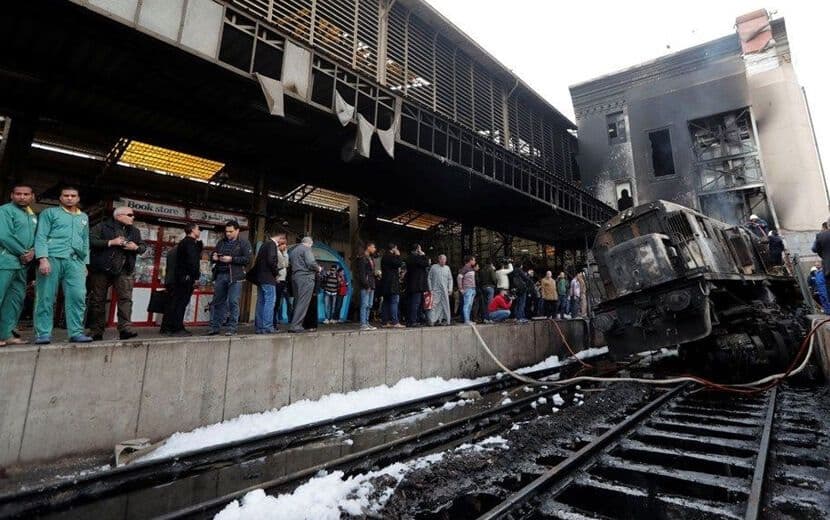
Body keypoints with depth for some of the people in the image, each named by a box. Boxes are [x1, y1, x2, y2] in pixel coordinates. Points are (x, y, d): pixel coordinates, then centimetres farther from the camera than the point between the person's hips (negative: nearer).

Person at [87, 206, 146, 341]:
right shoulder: (102, 227, 0)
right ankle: (96, 332, 16)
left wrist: (136, 247, -3)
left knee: (126, 298, -11)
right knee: (98, 300, 5)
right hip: (101, 269, -3)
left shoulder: (134, 231, 15)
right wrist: (110, 242, -18)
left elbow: (143, 247, 18)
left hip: (123, 271, 3)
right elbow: (90, 241, -11)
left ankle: (125, 328, -14)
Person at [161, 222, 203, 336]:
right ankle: (177, 328, -7)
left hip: (179, 277, 10)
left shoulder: (184, 242, 22)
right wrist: (196, 277, -17)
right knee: (181, 303, -8)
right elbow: (192, 261, -19)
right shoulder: (190, 242, -10)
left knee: (173, 302, 12)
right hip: (186, 277, -10)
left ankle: (166, 328, 18)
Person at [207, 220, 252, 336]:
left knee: (233, 302, -5)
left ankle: (232, 328, 3)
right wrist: (214, 257, 1)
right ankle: (215, 327, 18)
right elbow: (212, 256, 24)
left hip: (235, 277, -5)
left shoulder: (244, 243, 2)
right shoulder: (221, 242, 17)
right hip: (220, 275, 5)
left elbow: (248, 259, -9)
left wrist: (231, 259, -16)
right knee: (217, 301, 9)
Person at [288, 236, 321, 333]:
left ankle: (295, 324, 14)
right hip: (306, 277, -8)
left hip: (295, 277, 8)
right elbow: (311, 263, -17)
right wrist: (318, 268, 2)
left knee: (297, 302, 13)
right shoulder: (306, 249, -4)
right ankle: (295, 325, -11)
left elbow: (291, 264, 20)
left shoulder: (293, 251, 21)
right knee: (303, 302, -8)